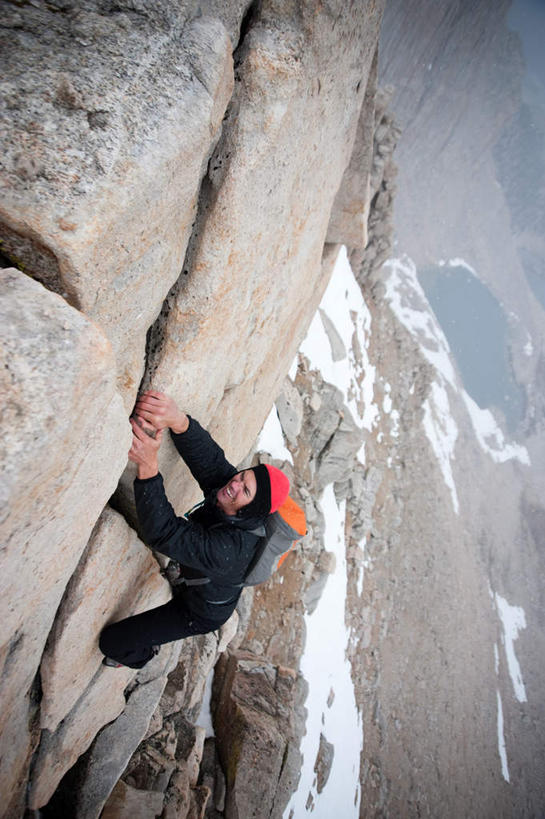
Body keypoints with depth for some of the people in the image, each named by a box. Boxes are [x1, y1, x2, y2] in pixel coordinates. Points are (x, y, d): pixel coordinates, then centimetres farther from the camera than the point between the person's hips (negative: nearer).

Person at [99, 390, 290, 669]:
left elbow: (165, 533, -51)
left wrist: (148, 467, -62)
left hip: (204, 612, -6)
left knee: (111, 641, 2)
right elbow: (207, 455, -39)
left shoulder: (231, 548, -45)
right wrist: (178, 421, -61)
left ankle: (139, 656, 36)